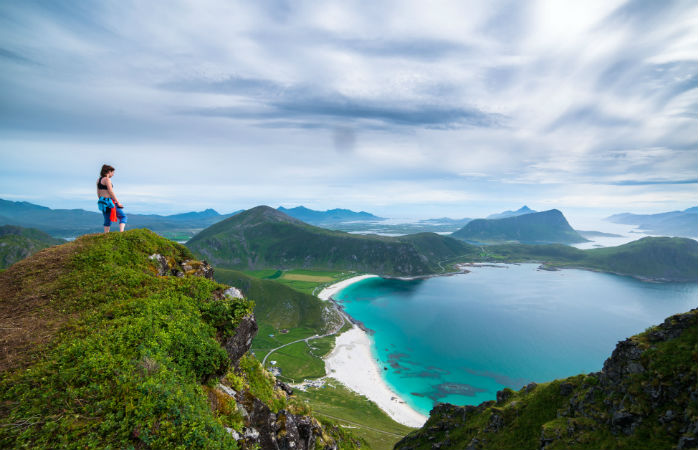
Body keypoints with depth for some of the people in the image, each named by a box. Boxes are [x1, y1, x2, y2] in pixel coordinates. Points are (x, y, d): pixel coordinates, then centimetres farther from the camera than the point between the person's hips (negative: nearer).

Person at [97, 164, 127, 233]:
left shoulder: (98, 180, 14)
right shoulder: (107, 179, -12)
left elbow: (98, 194, 18)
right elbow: (111, 192, -17)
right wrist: (118, 202, -14)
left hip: (102, 202, 8)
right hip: (109, 201, -8)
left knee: (107, 221, 12)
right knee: (123, 217, -2)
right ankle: (121, 232, -18)